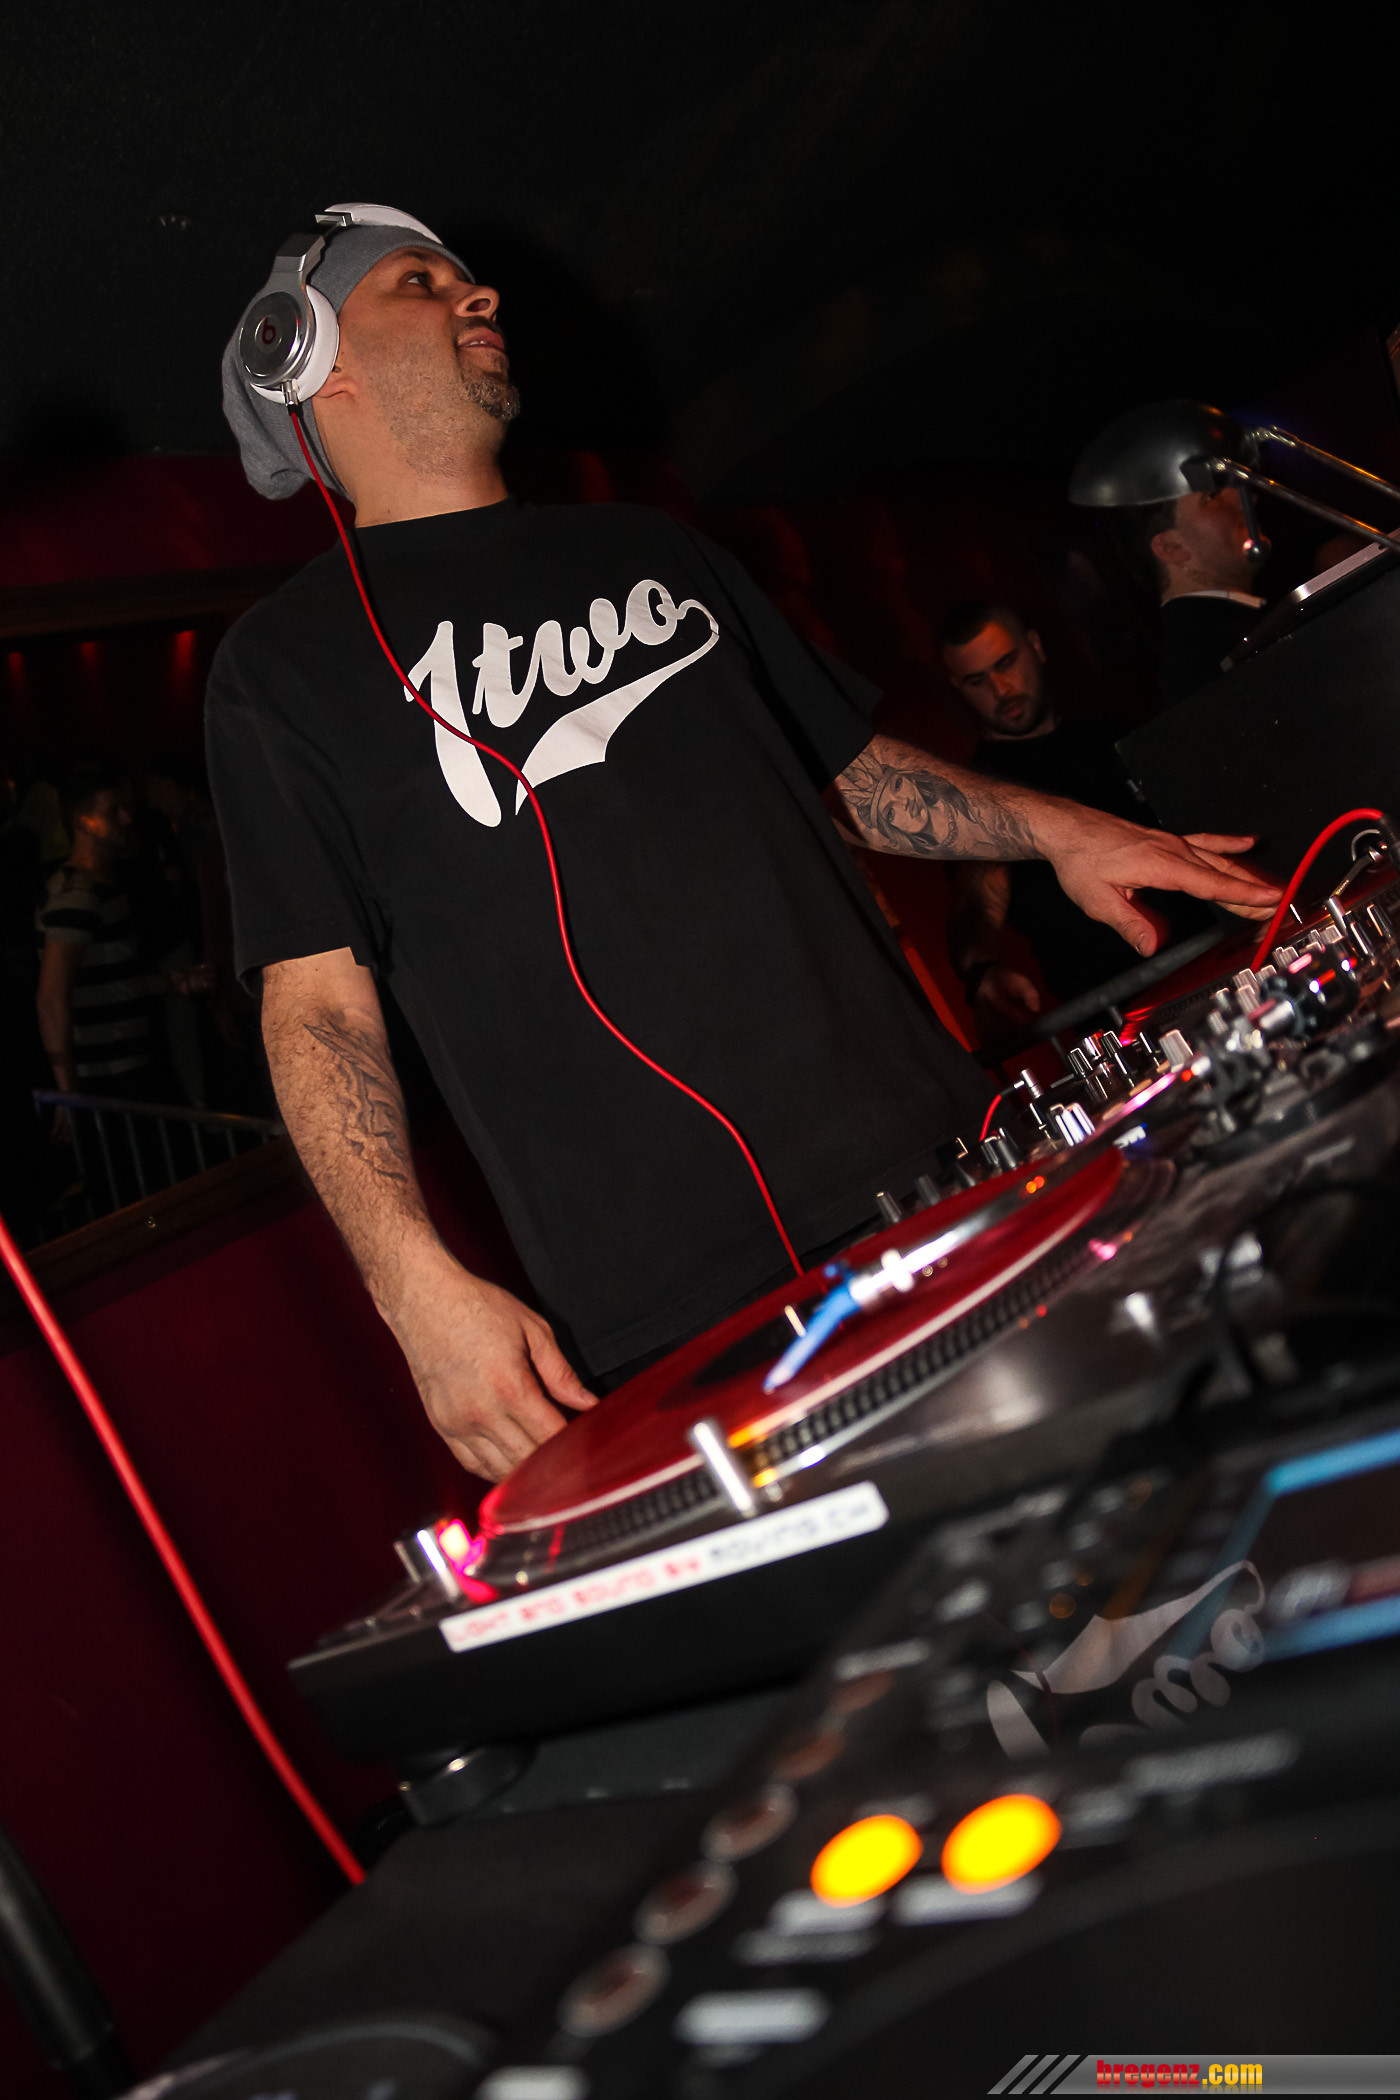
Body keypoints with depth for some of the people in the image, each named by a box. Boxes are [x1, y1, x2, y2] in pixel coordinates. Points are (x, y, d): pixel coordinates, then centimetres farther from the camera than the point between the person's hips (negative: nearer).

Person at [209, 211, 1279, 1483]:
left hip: (928, 1163, 5)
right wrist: (418, 1286, -15)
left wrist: (1051, 831, 8)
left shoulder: (648, 550, 21)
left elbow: (849, 761, 25)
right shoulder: (286, 661, 5)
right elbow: (317, 1001, -2)